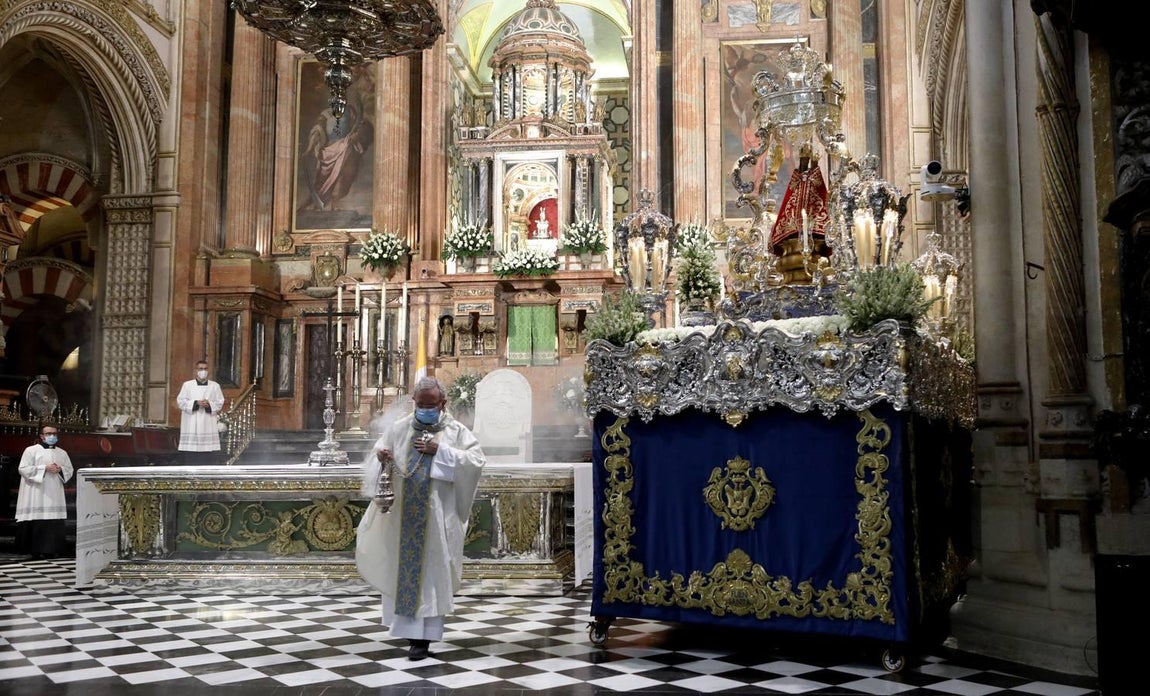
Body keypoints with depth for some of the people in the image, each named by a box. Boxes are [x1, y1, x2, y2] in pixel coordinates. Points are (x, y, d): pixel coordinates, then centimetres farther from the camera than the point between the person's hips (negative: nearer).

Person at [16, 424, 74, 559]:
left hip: (55, 495, 4)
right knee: (39, 523, -8)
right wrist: (45, 468, -13)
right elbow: (24, 469, -5)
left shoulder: (62, 453, 17)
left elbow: (69, 470, 17)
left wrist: (60, 470, -6)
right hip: (37, 494, -4)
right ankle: (38, 550, -2)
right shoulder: (31, 450, 4)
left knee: (55, 523, -3)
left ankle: (53, 549, 2)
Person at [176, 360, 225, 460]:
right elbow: (180, 401, 0)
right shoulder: (187, 385, 8)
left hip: (208, 425, 1)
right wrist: (196, 403, -14)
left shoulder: (215, 385, 11)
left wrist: (209, 404, -14)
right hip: (191, 425, -1)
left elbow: (220, 402, 6)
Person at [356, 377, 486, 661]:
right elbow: (375, 457, 5)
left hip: (437, 516, -3)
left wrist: (440, 450, -16)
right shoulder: (398, 429, 8)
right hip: (402, 514, 3)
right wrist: (381, 458, -19)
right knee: (401, 570, 9)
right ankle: (406, 626, 25)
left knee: (430, 573, -1)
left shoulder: (456, 431, 2)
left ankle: (422, 637, 3)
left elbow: (477, 460, -10)